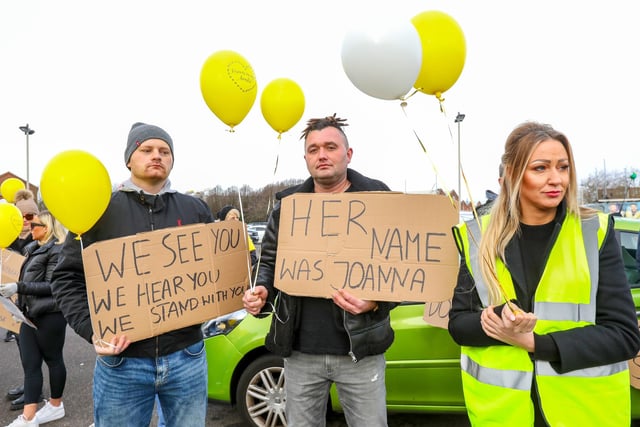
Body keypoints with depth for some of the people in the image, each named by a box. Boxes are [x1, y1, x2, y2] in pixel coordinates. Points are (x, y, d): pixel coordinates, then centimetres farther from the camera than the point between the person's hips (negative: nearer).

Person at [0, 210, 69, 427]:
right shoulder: (34, 249, 15)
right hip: (30, 314, 8)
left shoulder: (57, 251, -12)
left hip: (49, 315, -8)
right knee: (30, 364, 6)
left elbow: (51, 286, -17)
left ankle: (56, 405, 24)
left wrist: (18, 287, -21)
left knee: (52, 359, 7)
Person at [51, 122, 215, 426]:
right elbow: (68, 278, 0)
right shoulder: (101, 210, 1)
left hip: (187, 357, 2)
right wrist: (93, 330, -13)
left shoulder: (195, 210, 8)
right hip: (121, 362, -1)